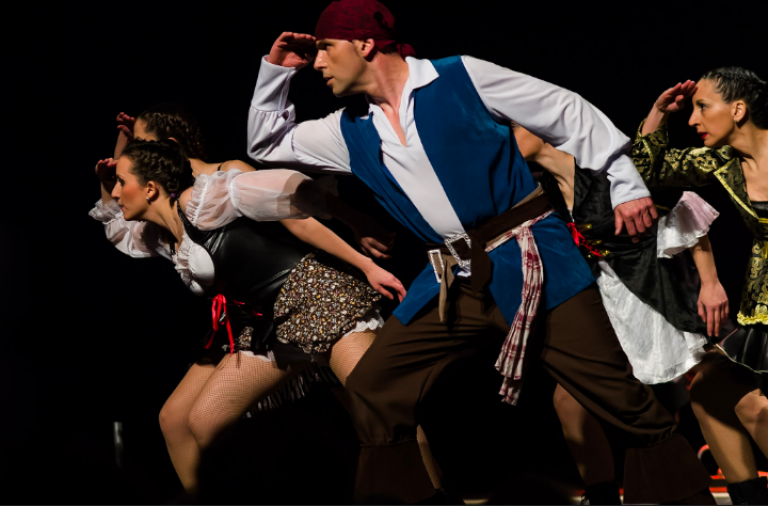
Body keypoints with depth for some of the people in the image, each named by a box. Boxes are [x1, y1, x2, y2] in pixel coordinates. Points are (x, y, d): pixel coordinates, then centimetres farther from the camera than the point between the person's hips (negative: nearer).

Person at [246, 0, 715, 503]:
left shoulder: (462, 79, -5)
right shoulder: (350, 131, 11)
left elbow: (571, 115, -1)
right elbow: (267, 144, 25)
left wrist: (625, 184, -4)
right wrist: (276, 70, 11)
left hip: (531, 263, -6)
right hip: (454, 284, 6)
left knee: (619, 396, -11)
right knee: (374, 389, 2)